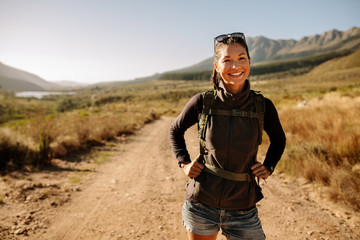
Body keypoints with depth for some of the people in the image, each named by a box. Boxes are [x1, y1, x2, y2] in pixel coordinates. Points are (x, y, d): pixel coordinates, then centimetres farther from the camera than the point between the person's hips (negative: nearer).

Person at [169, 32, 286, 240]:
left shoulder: (263, 106, -7)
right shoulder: (202, 102, -10)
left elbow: (278, 139, 14)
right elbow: (176, 130, 9)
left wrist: (269, 167, 0)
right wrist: (184, 162, -2)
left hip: (243, 208, 1)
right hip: (201, 203, 0)